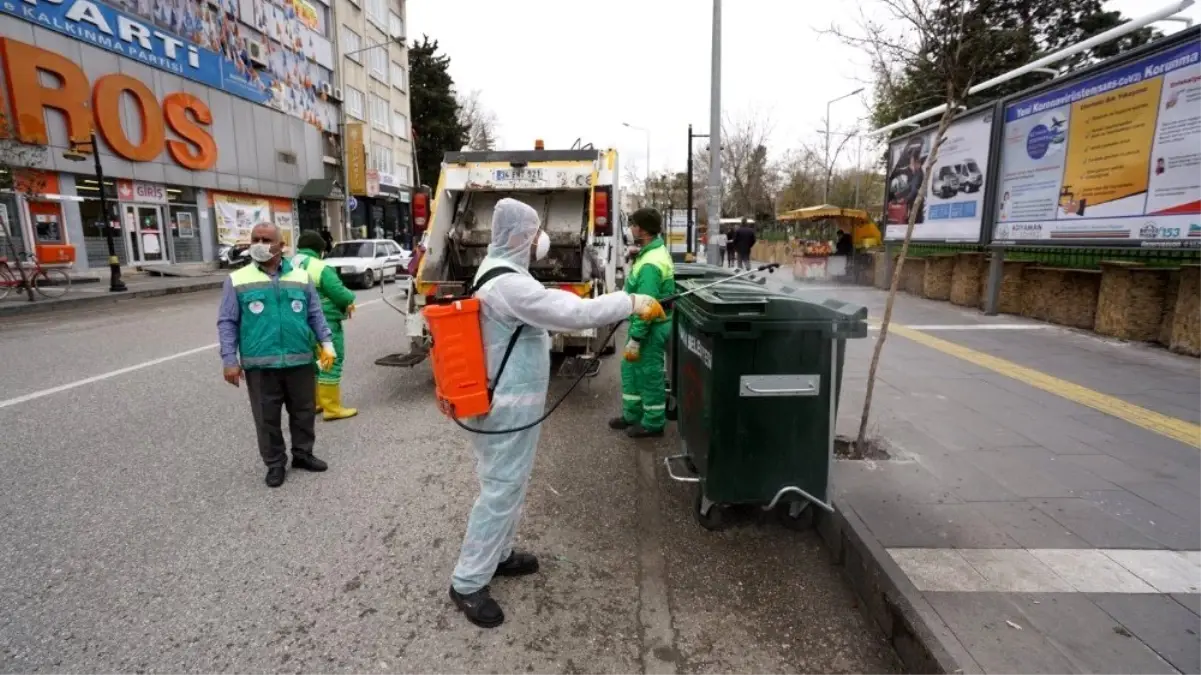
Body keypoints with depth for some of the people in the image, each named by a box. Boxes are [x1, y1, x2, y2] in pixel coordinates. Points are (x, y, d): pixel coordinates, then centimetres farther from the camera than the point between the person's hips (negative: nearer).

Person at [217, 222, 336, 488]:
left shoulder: (301, 277, 5)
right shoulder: (237, 280, 1)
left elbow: (315, 315, 10)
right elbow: (227, 323, 1)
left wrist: (326, 343, 0)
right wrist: (229, 360, -4)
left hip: (300, 360, 2)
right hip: (260, 364, -1)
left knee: (304, 411, 13)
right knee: (267, 418, 8)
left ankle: (303, 454, 31)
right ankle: (275, 464, 23)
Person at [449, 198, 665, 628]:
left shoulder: (499, 272, 11)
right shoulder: (508, 284, -24)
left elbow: (550, 308, 17)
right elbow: (572, 313, -30)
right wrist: (631, 302, -20)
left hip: (510, 399, 11)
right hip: (509, 405, -11)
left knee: (511, 483, 21)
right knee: (501, 489, -1)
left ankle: (497, 554, 38)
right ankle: (467, 583, 13)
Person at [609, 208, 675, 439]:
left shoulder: (650, 264, -25)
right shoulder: (656, 249, 8)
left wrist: (635, 339, -23)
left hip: (651, 328, -11)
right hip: (648, 323, 11)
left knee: (649, 374, 3)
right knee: (630, 368, 19)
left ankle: (653, 423, 19)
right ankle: (632, 415, 32)